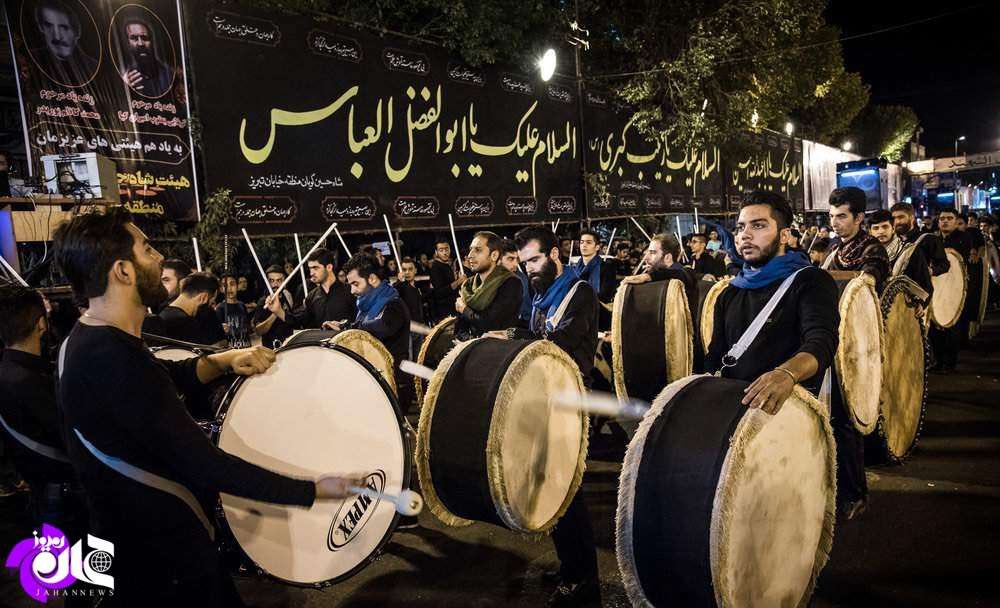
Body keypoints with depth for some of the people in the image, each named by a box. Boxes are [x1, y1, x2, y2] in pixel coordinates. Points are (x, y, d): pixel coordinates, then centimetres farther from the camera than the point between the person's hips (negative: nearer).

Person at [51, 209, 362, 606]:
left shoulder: (87, 339, 2)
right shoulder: (116, 361, -31)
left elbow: (170, 377, 15)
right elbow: (203, 465, -31)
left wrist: (225, 360, -5)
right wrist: (313, 491, -25)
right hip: (165, 556, -9)